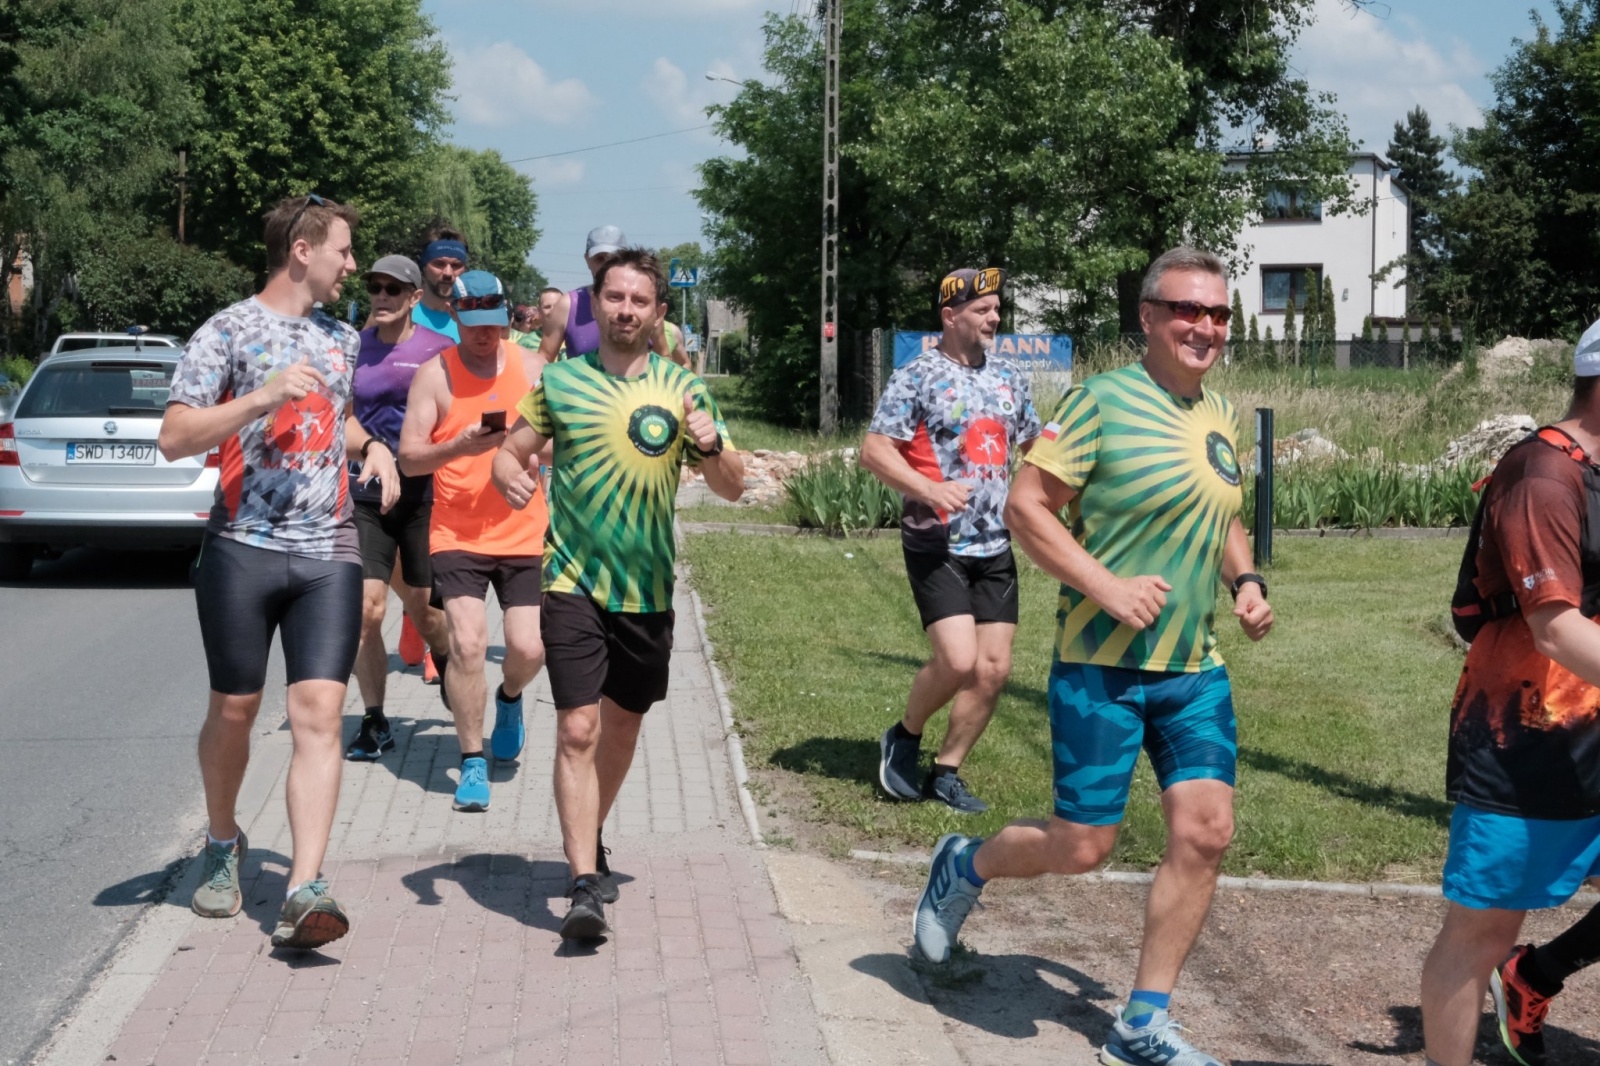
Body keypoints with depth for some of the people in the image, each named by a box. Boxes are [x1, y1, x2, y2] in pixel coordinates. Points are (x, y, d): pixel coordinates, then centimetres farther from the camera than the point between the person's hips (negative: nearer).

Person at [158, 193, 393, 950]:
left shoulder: (341, 337, 16)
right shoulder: (229, 332, -3)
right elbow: (174, 438, -9)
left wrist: (370, 446, 10)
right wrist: (263, 397, -21)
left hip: (329, 553, 4)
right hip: (243, 547, -3)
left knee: (319, 712, -10)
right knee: (235, 709, 8)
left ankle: (305, 891, -16)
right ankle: (223, 844, 34)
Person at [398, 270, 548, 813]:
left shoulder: (531, 366, 5)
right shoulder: (434, 373, -2)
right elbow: (409, 458, -6)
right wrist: (459, 446, -24)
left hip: (524, 534, 2)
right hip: (456, 536, -2)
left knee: (529, 649, -5)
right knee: (466, 643, -15)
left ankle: (509, 697, 32)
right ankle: (473, 761, 1)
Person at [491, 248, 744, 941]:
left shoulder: (682, 390, 3)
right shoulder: (559, 381, 1)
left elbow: (733, 489, 4)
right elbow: (510, 452, 7)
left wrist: (710, 446, -18)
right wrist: (511, 476, -16)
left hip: (648, 589, 3)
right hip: (574, 580, -3)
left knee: (623, 724, 16)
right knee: (577, 729, -13)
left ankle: (589, 840, 40)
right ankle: (585, 884, -13)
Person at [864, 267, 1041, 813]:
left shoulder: (1008, 375, 12)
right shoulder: (917, 377, -7)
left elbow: (1033, 442, 24)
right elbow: (874, 449, -11)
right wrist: (929, 490, -24)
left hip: (995, 547, 6)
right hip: (937, 545, -6)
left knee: (994, 668, 3)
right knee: (958, 661, -16)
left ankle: (946, 773, 18)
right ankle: (904, 737, 12)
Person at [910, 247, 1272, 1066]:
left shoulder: (1219, 415, 11)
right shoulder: (1103, 400, -12)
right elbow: (1024, 506, -14)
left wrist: (1244, 581, 7)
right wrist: (1108, 587, -21)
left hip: (1195, 667, 6)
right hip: (1102, 664, -6)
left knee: (1205, 831, -2)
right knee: (1082, 847, -1)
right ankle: (964, 866, 31)